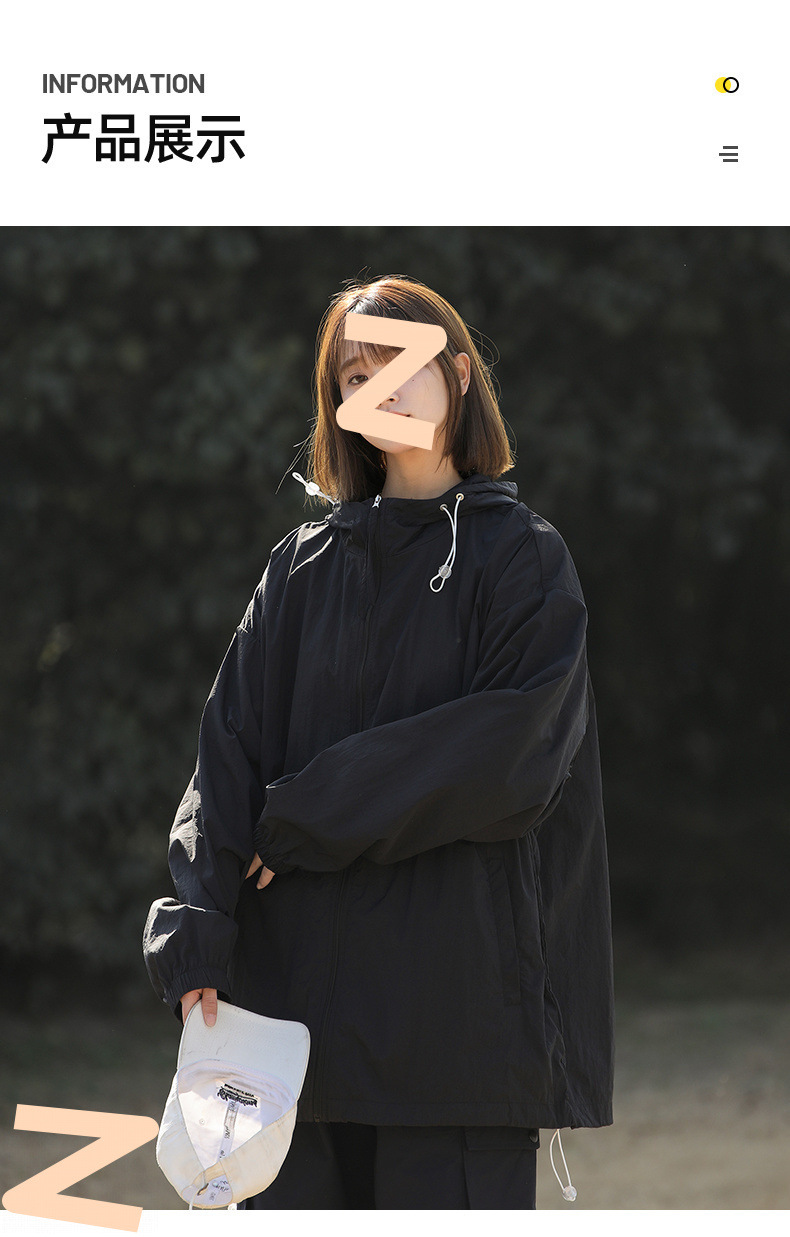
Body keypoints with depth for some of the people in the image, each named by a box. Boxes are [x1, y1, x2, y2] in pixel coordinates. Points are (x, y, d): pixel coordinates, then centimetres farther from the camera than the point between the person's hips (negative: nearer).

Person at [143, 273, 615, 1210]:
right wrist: (199, 932, -9)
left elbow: (512, 755, -10)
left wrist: (309, 817, -10)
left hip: (459, 994, -3)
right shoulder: (306, 567, 13)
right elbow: (232, 744, 4)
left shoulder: (522, 559, 3)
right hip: (304, 984, 3)